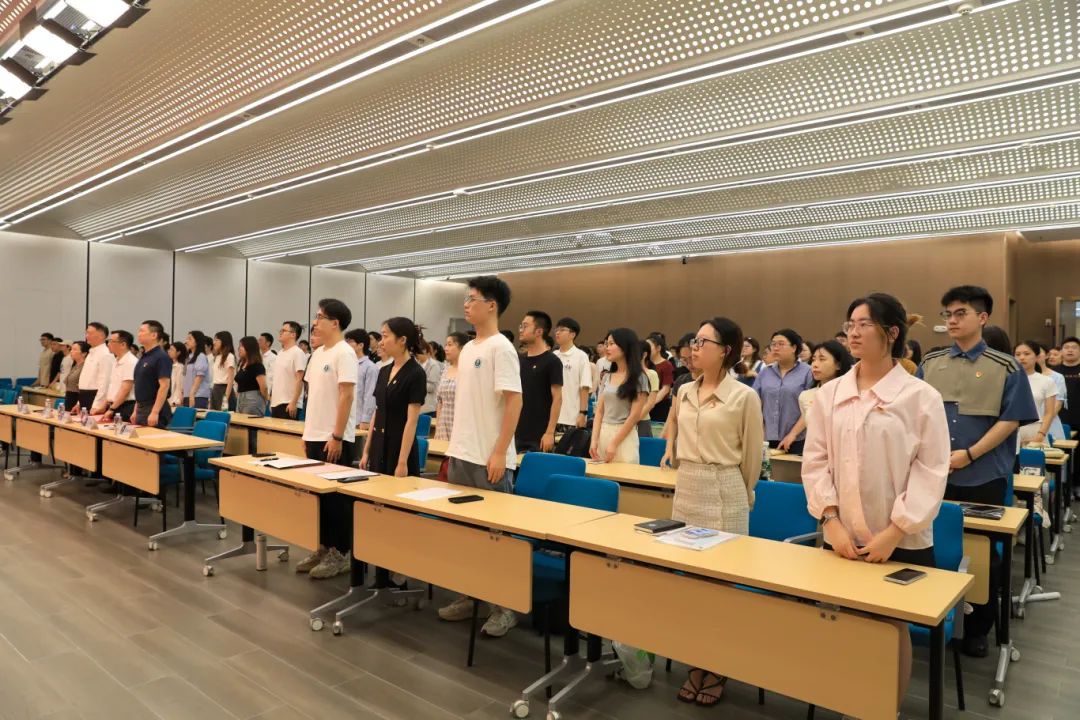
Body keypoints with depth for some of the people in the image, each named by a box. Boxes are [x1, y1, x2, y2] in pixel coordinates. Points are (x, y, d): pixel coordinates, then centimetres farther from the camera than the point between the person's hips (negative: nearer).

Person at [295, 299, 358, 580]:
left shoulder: (344, 353, -14)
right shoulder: (318, 353, 13)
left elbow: (346, 396, -19)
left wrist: (337, 436, -21)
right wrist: (308, 431, 16)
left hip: (335, 439, -9)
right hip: (315, 436, 9)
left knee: (336, 497, 0)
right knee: (318, 494, 14)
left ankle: (341, 553, 10)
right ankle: (323, 547, 25)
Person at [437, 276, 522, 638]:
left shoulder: (501, 347, -12)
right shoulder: (467, 349, 13)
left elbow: (514, 400, -17)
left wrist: (500, 453, -20)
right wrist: (454, 449, 16)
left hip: (489, 459, -8)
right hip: (461, 455, 8)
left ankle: (504, 608, 14)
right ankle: (467, 597, 29)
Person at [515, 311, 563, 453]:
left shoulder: (552, 361, -9)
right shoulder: (520, 360, 10)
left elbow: (557, 398, -12)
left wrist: (550, 432, -17)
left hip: (539, 435, -6)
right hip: (518, 433, 6)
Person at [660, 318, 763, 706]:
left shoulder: (745, 397, -11)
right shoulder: (684, 392, 5)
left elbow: (751, 455, -3)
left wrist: (744, 494, 6)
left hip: (724, 492, -6)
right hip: (686, 487, 6)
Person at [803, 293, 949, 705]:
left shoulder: (921, 396, -7)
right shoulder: (829, 394, 2)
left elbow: (930, 471, -8)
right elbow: (815, 460, 2)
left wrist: (895, 531, -14)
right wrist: (831, 521, -8)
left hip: (902, 541, -3)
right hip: (842, 538, 3)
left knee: (894, 627, 11)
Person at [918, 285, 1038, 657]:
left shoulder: (1005, 367, -3)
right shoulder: (930, 364, 5)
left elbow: (1010, 420, -7)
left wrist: (969, 454, -15)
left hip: (983, 477, -2)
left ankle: (977, 628, 25)